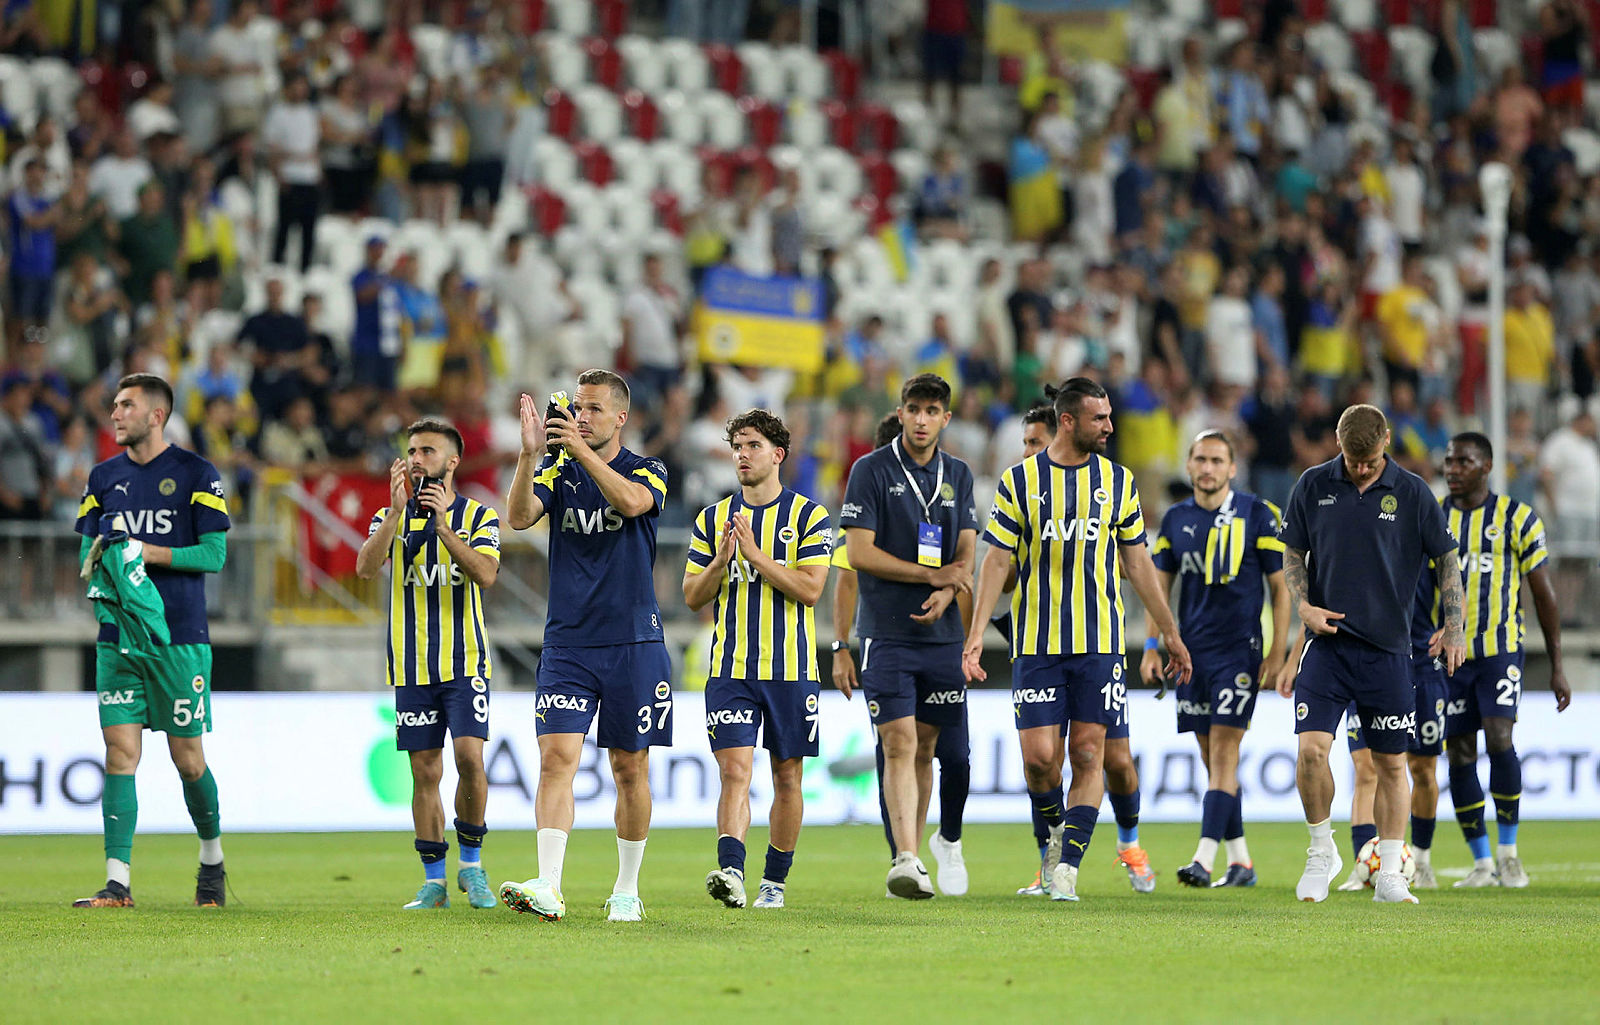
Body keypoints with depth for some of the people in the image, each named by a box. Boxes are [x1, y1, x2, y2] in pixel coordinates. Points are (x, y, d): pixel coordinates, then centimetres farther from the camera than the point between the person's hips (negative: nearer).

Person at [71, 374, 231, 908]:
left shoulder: (196, 474, -2)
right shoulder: (104, 477, 11)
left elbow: (214, 553, -6)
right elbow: (86, 553, 15)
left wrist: (149, 552, -16)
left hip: (180, 638, -3)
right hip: (118, 638, 3)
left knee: (188, 759, 2)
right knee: (121, 754, -5)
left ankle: (212, 860, 26)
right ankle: (118, 883, -8)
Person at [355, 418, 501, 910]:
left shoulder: (479, 516, 3)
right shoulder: (391, 518, 8)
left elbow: (486, 574, -14)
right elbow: (366, 567, -11)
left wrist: (443, 524, -22)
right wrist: (397, 510, -20)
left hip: (465, 661, -2)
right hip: (412, 666, 2)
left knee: (469, 756, -15)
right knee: (425, 772, 1)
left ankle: (471, 864, 3)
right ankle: (434, 879, 8)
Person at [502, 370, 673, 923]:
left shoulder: (648, 471, 3)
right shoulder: (558, 471, 7)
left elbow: (631, 501, -20)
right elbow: (519, 517, -11)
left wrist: (581, 450, -28)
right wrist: (530, 455, -24)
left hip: (633, 643, -1)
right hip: (567, 643, 1)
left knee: (630, 768, 5)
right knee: (557, 756, -13)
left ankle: (627, 890, 18)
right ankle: (548, 888, -22)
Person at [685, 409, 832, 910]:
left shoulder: (808, 516, 0)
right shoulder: (712, 519, 9)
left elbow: (810, 589, -10)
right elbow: (693, 596, 8)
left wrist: (756, 555, -16)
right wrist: (721, 562, -11)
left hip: (790, 668, -1)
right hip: (730, 668, 1)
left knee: (787, 777, 6)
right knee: (735, 770, -14)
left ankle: (775, 880, 18)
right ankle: (730, 871, -27)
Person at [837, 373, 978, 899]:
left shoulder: (958, 475, 12)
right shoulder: (871, 470, -3)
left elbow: (966, 554, 10)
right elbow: (859, 552, -8)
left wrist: (944, 595, -11)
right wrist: (931, 575, -10)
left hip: (941, 633, 4)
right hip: (886, 633, -4)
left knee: (925, 747, 8)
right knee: (899, 744, -13)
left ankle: (912, 857, 16)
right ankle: (906, 861, -20)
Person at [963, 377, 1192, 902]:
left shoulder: (1118, 481, 6)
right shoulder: (1020, 480, 0)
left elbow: (1137, 561, 13)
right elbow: (997, 561, 1)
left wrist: (1170, 633, 14)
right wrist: (976, 635, -7)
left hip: (1100, 642, 2)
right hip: (1037, 643, -1)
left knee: (1088, 755, -5)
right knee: (1039, 756, -6)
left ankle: (1068, 863, -1)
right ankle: (1054, 831, 22)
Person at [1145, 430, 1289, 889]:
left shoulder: (1258, 515, -3)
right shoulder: (1176, 519, 8)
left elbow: (1280, 587, -1)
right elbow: (1160, 587, 15)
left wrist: (1278, 653, -6)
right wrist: (1152, 647, 7)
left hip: (1239, 651, -5)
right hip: (1191, 652, 5)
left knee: (1224, 752, -11)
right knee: (1211, 757, 6)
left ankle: (1204, 860, -17)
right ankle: (1240, 860, 15)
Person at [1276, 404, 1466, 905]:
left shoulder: (1412, 492, -1)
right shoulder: (1313, 486, 2)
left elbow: (1447, 558, 6)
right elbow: (1293, 554, 12)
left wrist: (1454, 627, -4)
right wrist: (1304, 605, -5)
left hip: (1388, 647, 0)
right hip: (1327, 642, 0)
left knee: (1391, 763, 3)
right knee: (1312, 747, -14)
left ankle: (1388, 875, 13)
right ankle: (1322, 852, 6)